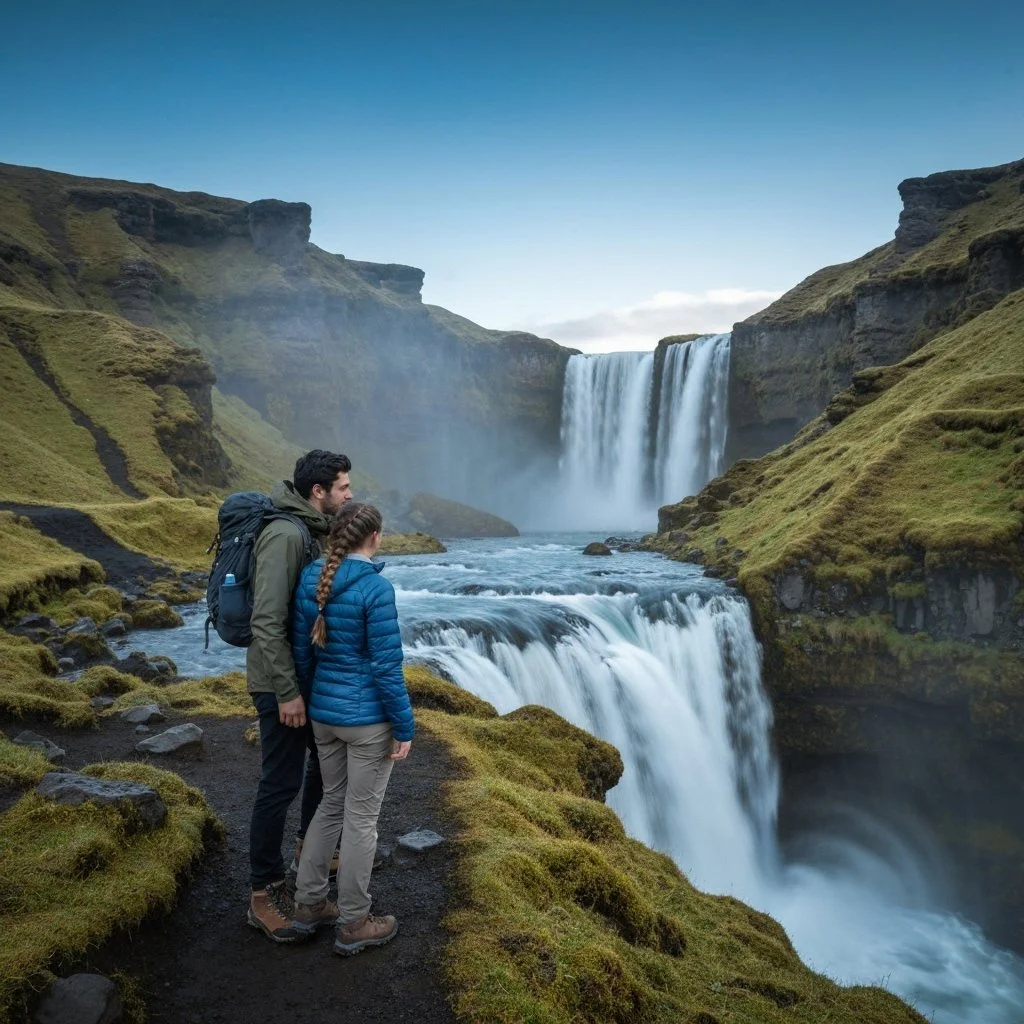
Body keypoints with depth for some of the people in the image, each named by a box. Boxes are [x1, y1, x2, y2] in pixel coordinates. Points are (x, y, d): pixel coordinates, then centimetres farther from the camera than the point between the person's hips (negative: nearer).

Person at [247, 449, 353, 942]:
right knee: (281, 782, -1)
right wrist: (287, 692, -25)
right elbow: (267, 621, -28)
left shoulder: (317, 530, 5)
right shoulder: (284, 535, -24)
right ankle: (264, 894, 14)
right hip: (281, 682, -10)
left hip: (313, 675, 10)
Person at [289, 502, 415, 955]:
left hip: (323, 712, 7)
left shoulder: (309, 581, 1)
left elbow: (301, 651, 8)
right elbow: (386, 667, -18)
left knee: (332, 803, 22)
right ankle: (354, 925, 20)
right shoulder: (376, 588, -20)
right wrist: (404, 728, -10)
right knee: (361, 817, 6)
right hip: (368, 718, -7)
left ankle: (308, 904, 31)